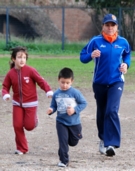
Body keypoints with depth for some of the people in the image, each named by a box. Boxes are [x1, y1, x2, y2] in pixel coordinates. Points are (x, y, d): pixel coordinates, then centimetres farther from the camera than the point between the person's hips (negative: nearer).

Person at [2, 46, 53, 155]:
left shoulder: (30, 71, -14)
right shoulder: (11, 73, -5)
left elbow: (41, 81, -14)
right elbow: (5, 86, 2)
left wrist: (48, 91, -28)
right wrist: (5, 94, -20)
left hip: (30, 103, -3)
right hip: (17, 103, 3)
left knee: (29, 126, -7)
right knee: (17, 125, -4)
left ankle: (34, 119, 31)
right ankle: (21, 148, 9)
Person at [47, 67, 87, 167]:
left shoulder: (75, 93, -14)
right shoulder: (56, 94, -3)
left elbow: (84, 103, -8)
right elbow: (54, 106, 5)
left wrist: (75, 110, -21)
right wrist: (51, 110, -18)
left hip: (74, 122, -1)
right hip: (61, 122, 1)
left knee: (73, 142, 16)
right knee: (63, 142, -6)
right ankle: (63, 161, 4)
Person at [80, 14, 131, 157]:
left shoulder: (122, 42, -1)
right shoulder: (96, 41, -6)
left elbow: (127, 54, 19)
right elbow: (83, 57, -5)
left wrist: (126, 64, -2)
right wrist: (91, 55, -26)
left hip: (116, 82, -1)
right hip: (99, 83, 1)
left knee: (112, 111, -19)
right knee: (101, 113, 13)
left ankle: (111, 144, -23)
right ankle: (103, 139, 34)